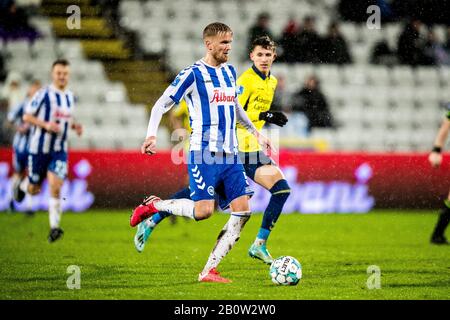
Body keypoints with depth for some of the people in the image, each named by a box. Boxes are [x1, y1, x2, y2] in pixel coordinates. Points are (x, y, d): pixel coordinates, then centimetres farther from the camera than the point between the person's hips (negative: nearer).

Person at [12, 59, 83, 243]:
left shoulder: (70, 97, 7)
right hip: (39, 148, -3)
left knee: (55, 188, -13)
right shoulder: (44, 94, -11)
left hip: (59, 150, 3)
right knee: (34, 190, 9)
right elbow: (26, 116, -8)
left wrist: (75, 126, 2)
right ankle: (23, 186, 45)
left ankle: (54, 228, -11)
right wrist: (45, 124, -23)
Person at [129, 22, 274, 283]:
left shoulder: (230, 72, 16)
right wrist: (151, 135, -20)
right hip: (204, 153, -7)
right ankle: (154, 206, 9)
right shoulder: (193, 73, -6)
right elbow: (161, 105, -6)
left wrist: (257, 133, 33)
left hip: (231, 154, 7)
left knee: (243, 210, -5)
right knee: (204, 210, -18)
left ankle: (210, 270, 0)